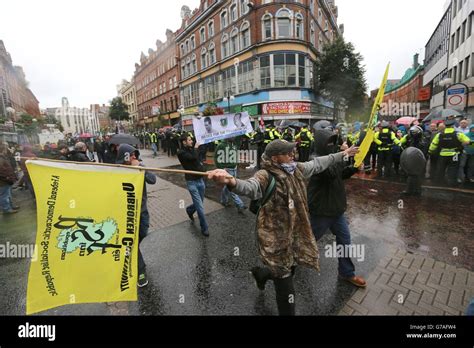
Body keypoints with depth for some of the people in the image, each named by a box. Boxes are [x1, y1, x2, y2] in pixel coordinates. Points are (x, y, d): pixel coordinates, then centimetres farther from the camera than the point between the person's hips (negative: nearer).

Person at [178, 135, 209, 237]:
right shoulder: (181, 153, -11)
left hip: (200, 180, 7)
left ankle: (189, 210, 48)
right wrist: (195, 148, -10)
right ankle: (204, 228, 10)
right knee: (200, 207, -5)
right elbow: (194, 157, -25)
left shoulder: (192, 150, 11)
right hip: (192, 182, -7)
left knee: (199, 204, 18)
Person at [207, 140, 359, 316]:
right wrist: (232, 182, -70)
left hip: (295, 234, 8)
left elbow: (318, 163, 16)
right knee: (286, 291, 6)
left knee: (289, 271, 27)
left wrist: (342, 155, 27)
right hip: (275, 240, -7)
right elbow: (251, 187, -47)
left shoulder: (296, 169, 0)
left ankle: (261, 273, 56)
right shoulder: (265, 176, -25)